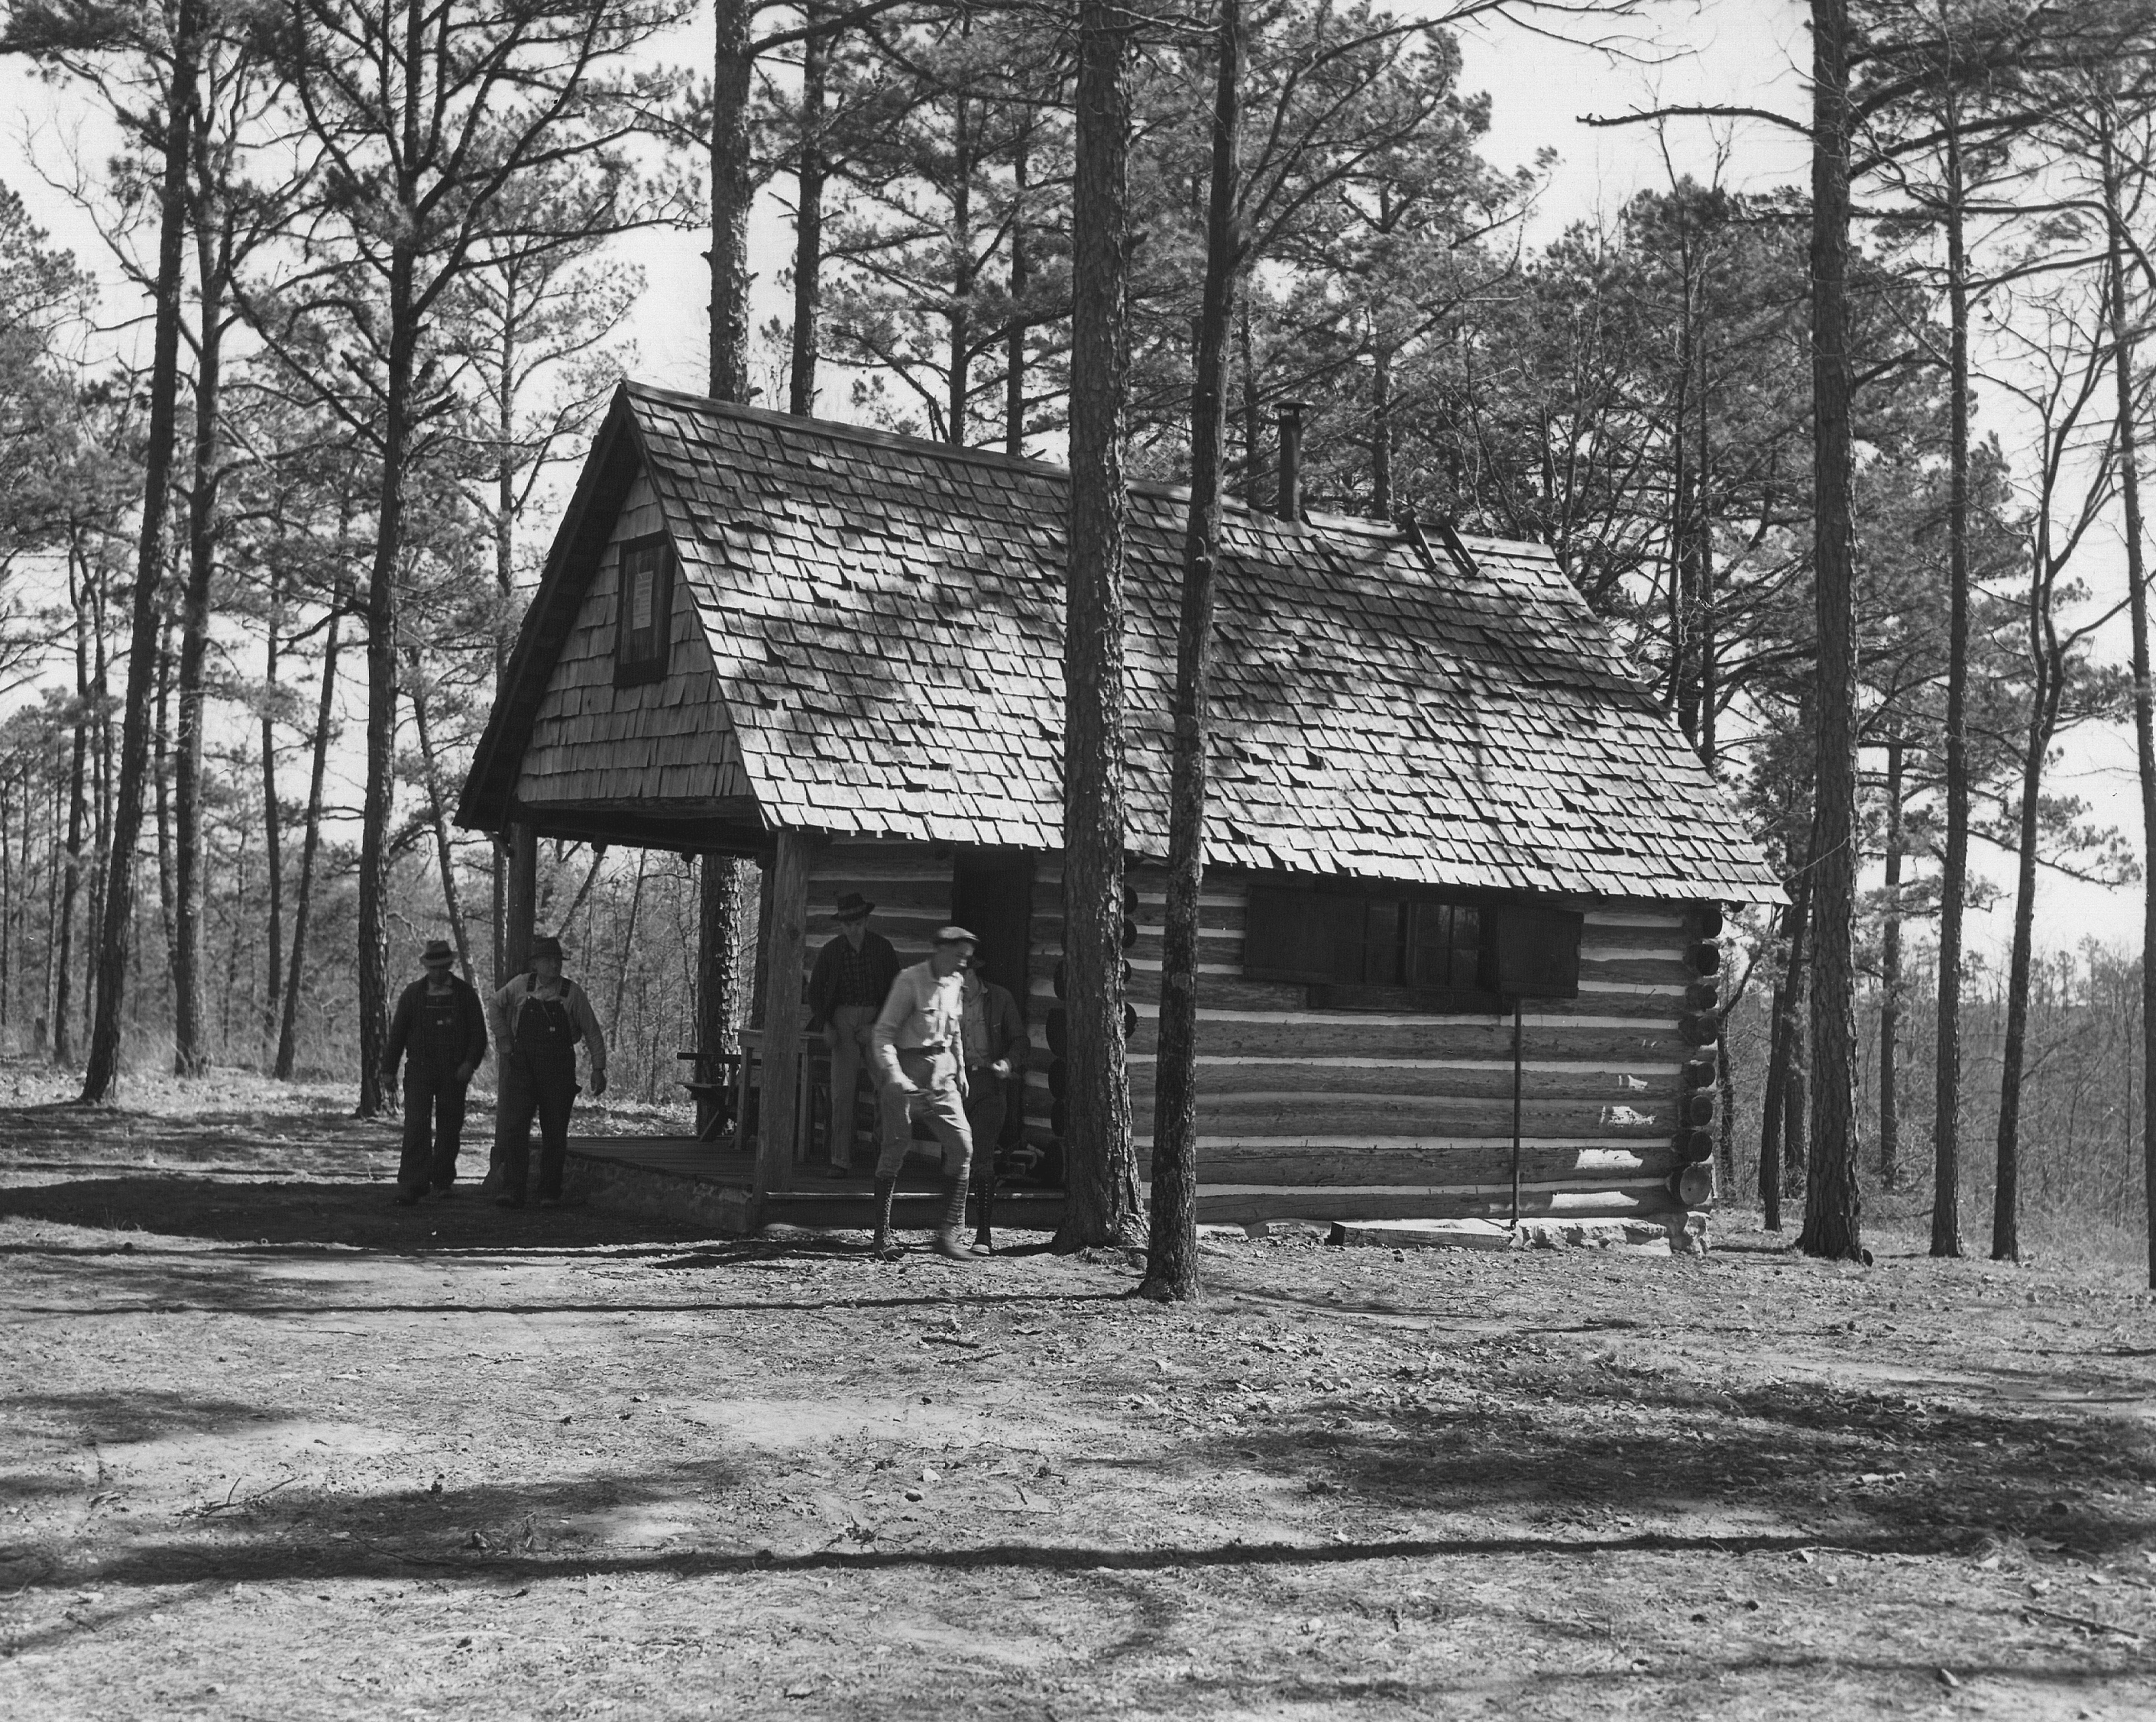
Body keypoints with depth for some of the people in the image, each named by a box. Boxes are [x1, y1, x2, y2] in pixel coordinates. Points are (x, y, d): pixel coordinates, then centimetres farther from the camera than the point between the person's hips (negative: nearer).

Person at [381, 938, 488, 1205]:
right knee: (416, 1128, -11)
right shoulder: (413, 993, 6)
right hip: (419, 1070, -1)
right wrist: (389, 1070, 3)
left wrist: (470, 1063, -10)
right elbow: (397, 1032, 7)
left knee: (449, 1128, 6)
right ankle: (411, 1186, -14)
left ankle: (443, 1181, 19)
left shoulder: (465, 993, 5)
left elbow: (478, 1032, 4)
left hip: (454, 1071, 1)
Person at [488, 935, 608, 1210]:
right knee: (513, 1128, -10)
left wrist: (598, 1068, -3)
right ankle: (512, 1190, -11)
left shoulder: (572, 993, -2)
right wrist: (504, 1039, 12)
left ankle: (551, 1193, 12)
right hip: (522, 1067, 1)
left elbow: (592, 1032, 2)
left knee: (554, 1133, 3)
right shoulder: (520, 986, 2)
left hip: (559, 1071, -1)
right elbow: (497, 1004, 20)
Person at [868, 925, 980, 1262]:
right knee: (896, 1147, -3)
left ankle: (948, 1234, -2)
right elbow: (883, 1031, -13)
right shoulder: (910, 980, -11)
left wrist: (960, 1070, 21)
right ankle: (882, 1237, 7)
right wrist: (893, 1073, -25)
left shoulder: (955, 983, 11)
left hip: (942, 1073, 6)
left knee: (962, 1144, -6)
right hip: (909, 1070, -6)